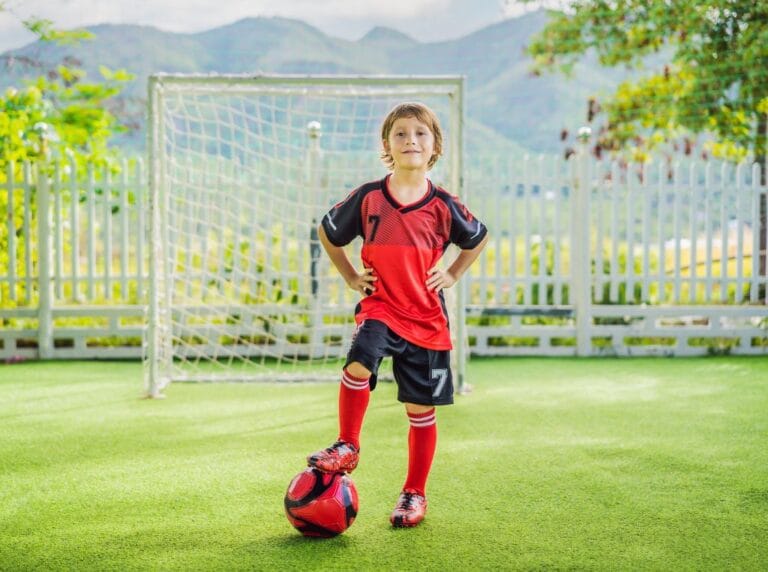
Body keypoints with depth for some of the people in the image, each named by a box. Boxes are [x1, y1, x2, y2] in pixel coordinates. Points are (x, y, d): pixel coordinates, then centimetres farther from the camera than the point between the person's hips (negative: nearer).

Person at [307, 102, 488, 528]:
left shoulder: (443, 206, -2)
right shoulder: (367, 198, -4)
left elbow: (478, 239, 17)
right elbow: (327, 232, 13)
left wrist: (452, 275, 6)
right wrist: (351, 277, 7)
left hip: (427, 317, 1)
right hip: (379, 306, -1)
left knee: (420, 409, 6)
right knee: (359, 364, -30)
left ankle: (415, 493, 22)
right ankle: (347, 447, -8)